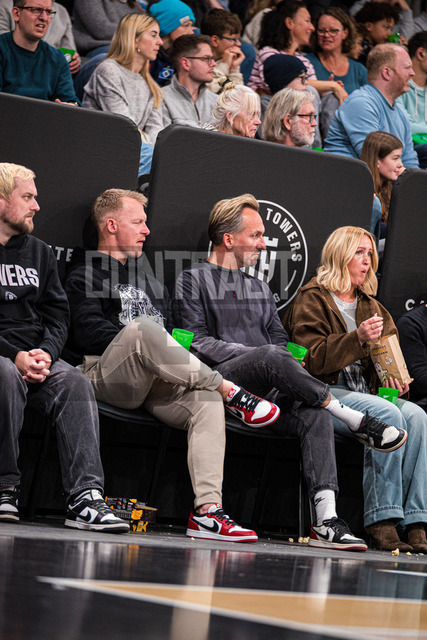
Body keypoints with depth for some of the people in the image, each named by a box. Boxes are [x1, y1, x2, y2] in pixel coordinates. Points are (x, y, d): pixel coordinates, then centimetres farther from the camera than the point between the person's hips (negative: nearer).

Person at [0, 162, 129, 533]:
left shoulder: (40, 253, 20)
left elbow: (57, 314, 14)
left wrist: (46, 353, -7)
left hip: (37, 355, 4)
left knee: (75, 383, -26)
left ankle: (86, 497, -38)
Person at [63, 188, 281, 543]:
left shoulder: (151, 283, 33)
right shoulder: (84, 276, 11)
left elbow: (169, 334, 28)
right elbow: (88, 332, -6)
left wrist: (177, 349, 4)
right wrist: (139, 341, -14)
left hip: (154, 381, 6)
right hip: (105, 374, -6)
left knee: (206, 399, -27)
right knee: (142, 327, -37)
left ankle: (207, 508, -40)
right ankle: (230, 391, -27)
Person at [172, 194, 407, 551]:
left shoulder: (260, 288, 31)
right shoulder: (194, 280, 10)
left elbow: (281, 339, 22)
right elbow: (196, 342, -3)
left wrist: (281, 363, -3)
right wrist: (258, 355, -10)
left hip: (266, 386, 5)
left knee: (315, 412, -27)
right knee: (272, 357, -37)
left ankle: (326, 519, -41)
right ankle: (356, 420, -26)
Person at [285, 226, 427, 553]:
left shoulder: (371, 306, 25)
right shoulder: (311, 299, 4)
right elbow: (312, 358, -8)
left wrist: (392, 374, -1)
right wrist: (358, 338, -21)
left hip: (365, 392, 6)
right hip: (323, 392, -6)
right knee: (387, 414, -33)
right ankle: (382, 520, -34)